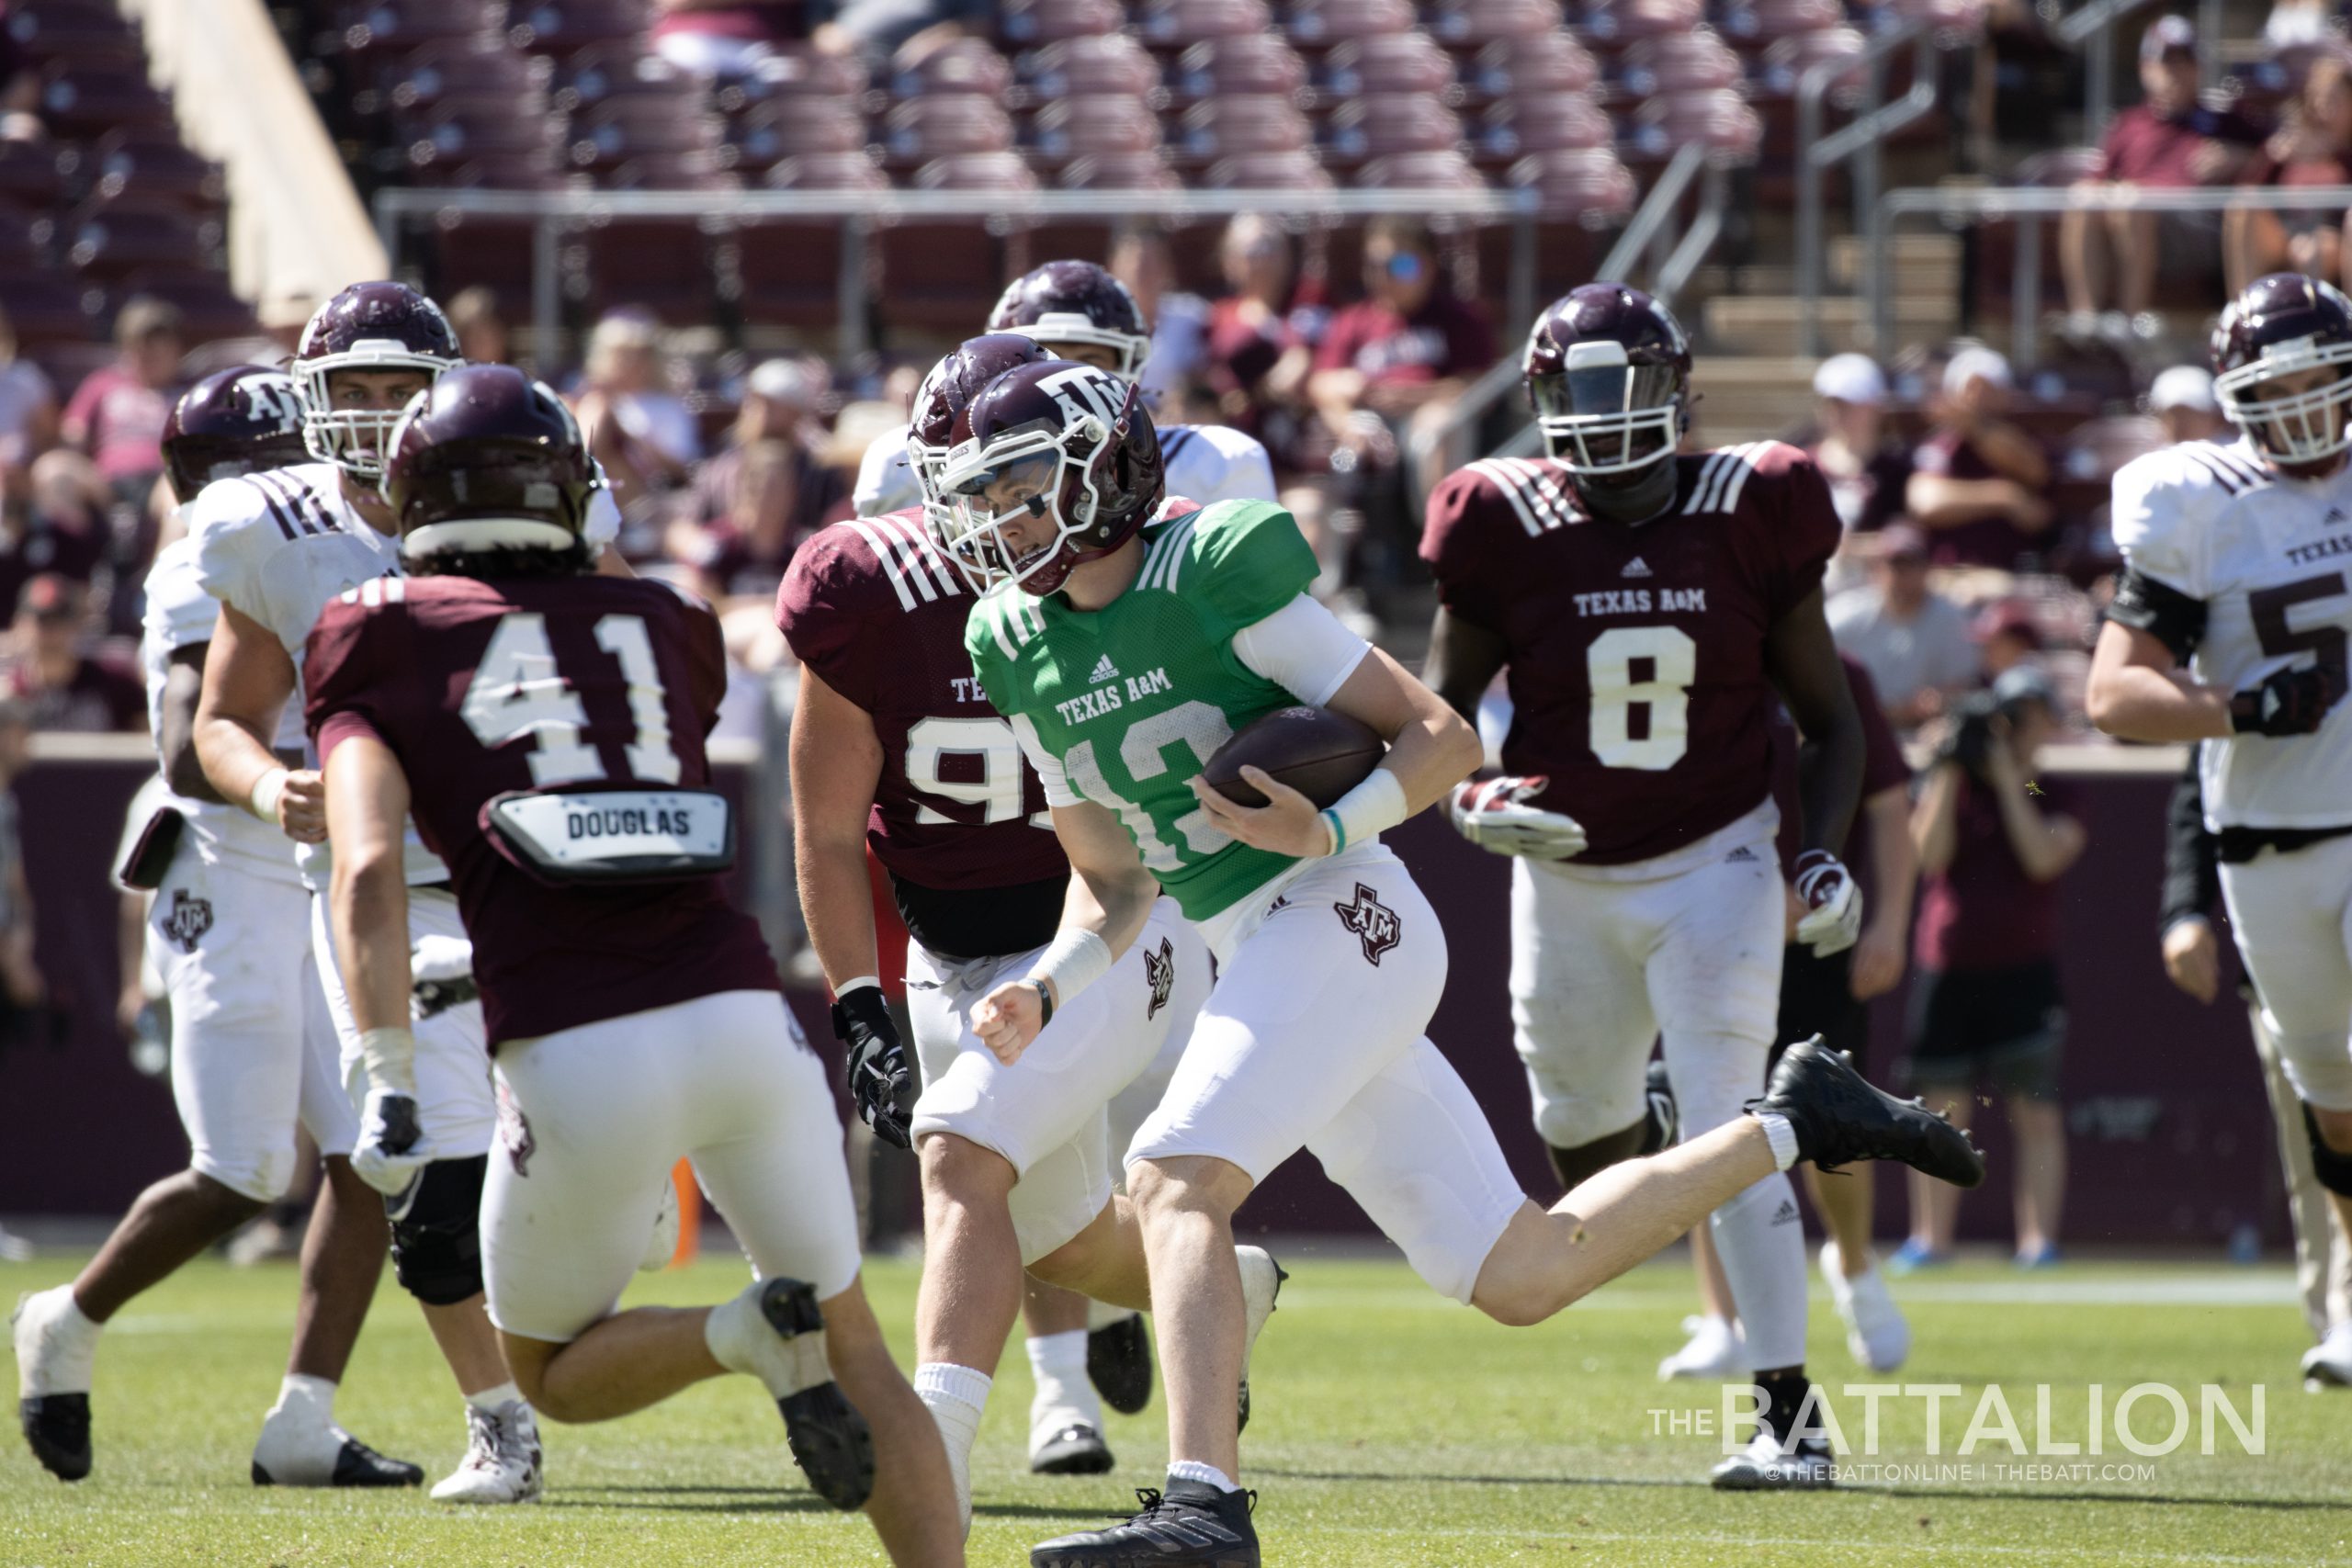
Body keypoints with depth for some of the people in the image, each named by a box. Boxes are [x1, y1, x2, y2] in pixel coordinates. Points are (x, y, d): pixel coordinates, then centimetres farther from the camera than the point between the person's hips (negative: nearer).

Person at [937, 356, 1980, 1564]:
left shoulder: (1219, 580, -10)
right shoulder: (1022, 652, 12)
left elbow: (1442, 738, -8)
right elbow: (1115, 885, 21)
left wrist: (1329, 832, -24)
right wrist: (1043, 994, 3)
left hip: (1336, 919, -8)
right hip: (1259, 957, 8)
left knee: (1173, 1181, -27)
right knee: (1524, 1276, 10)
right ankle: (1791, 1125, 25)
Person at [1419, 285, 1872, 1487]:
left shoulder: (1751, 518, -8)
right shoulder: (1508, 530, -9)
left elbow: (1828, 717, 2)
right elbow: (1439, 708, 3)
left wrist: (1823, 852, -11)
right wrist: (1470, 797, -17)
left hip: (1715, 862, -2)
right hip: (1567, 878, 2)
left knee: (1727, 1134, -14)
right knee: (1582, 1121, 18)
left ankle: (1788, 1416, -14)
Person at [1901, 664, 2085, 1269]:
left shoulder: (2054, 799, 7)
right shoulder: (1947, 786, 9)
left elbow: (2044, 857, -12)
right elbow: (1931, 853, -7)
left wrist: (2008, 779, -10)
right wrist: (1951, 772, -9)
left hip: (2025, 974, -1)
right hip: (1948, 973, 1)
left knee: (2036, 1112, -6)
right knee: (1943, 1111, 3)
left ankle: (2038, 1237, -6)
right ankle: (1931, 1238, 7)